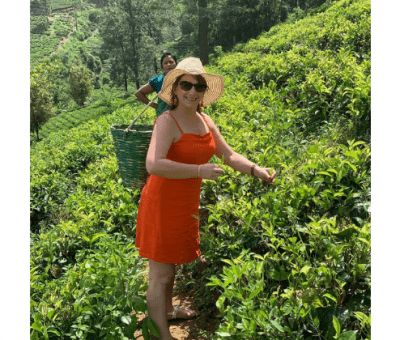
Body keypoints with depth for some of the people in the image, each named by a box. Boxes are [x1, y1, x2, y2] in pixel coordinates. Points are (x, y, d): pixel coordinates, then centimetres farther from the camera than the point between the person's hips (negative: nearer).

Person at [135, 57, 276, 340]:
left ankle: (168, 310, 47)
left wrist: (255, 170, -3)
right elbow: (154, 165, -34)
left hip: (186, 202, 8)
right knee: (161, 274, 3)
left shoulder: (204, 121, 5)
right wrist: (199, 171, -34)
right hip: (164, 202, -8)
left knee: (173, 262, 26)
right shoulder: (167, 122, -19)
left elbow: (229, 155, 12)